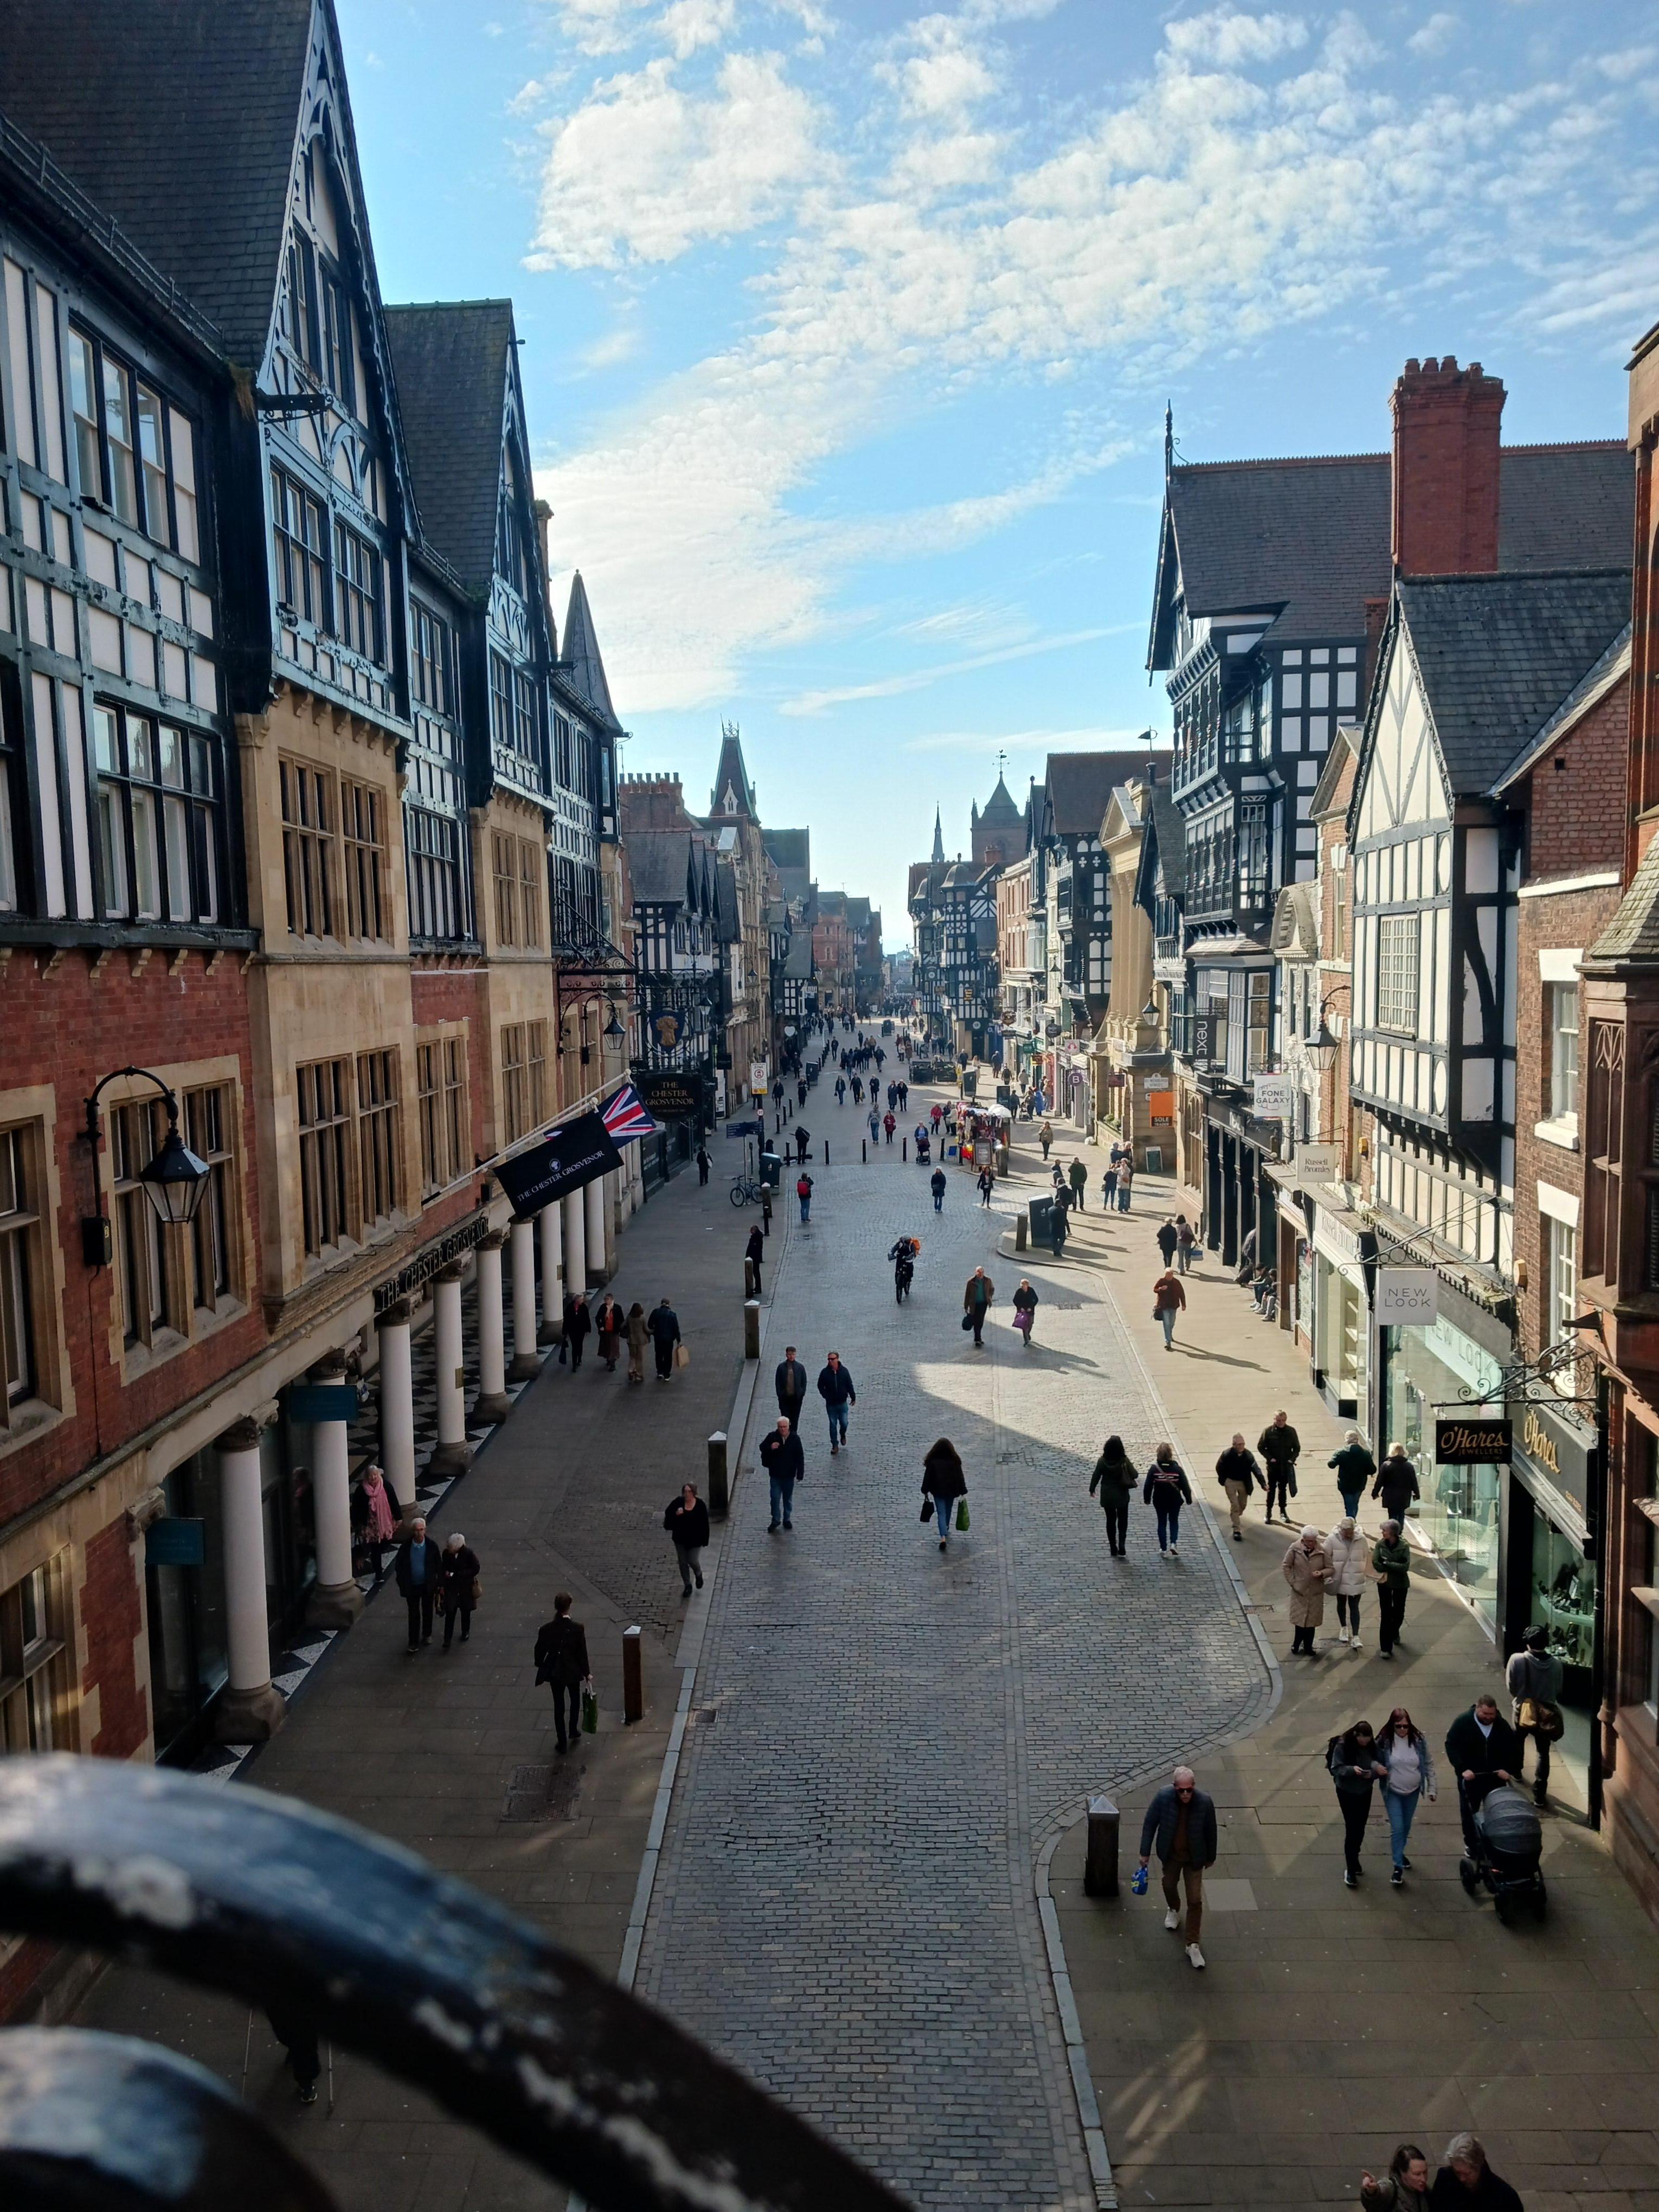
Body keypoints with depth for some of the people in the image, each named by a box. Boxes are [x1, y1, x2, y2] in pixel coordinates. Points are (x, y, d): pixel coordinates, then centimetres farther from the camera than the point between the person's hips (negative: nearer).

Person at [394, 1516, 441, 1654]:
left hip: (428, 1586, 1)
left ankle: (427, 1634, 38)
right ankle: (413, 1642, 13)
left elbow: (439, 1566, -5)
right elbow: (399, 1568, -3)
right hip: (412, 1586, -1)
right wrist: (402, 1586, -3)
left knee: (427, 1611, 18)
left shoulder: (432, 1546, -13)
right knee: (414, 1614, 4)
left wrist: (439, 1584, -4)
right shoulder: (405, 1547, -13)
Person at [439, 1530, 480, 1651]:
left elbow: (476, 1569, -15)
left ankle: (466, 1632, 38)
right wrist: (446, 1572, -10)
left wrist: (457, 1574, -20)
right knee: (450, 1612, -7)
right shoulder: (446, 1553, -8)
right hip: (451, 1587, 1)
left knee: (465, 1611, 15)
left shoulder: (469, 1553, -19)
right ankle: (447, 1640, -3)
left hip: (466, 1587, -1)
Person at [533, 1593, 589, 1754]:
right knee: (575, 1700, 27)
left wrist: (540, 1666, 17)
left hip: (555, 1673, 1)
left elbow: (540, 1651, -5)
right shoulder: (578, 1628, -20)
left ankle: (562, 1742, 20)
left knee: (559, 1706, 15)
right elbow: (582, 1652, -11)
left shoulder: (546, 1629, -17)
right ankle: (573, 1732, 39)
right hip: (573, 1672, -1)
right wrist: (586, 1672, 3)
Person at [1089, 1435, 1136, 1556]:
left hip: (1107, 1496, 1)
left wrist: (1092, 1489, 11)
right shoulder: (1124, 1461, -16)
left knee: (1111, 1521, 14)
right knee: (1123, 1521, 13)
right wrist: (1131, 1466, 11)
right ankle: (1122, 1547, -2)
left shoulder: (1102, 1461, -11)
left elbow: (1096, 1476, -4)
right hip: (1122, 1496, -1)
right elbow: (1135, 1475, -10)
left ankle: (1114, 1549, 17)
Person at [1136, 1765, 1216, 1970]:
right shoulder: (1163, 1797, -27)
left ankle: (1193, 1945, 18)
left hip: (1194, 1857, -1)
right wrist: (1145, 1852, -7)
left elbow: (1210, 1831, -10)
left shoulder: (1205, 1801, -27)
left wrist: (1211, 1857, 3)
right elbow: (1150, 1823, -12)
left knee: (1195, 1900, 2)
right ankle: (1174, 1911, 58)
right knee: (1169, 1885, 25)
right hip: (1170, 1855, 1)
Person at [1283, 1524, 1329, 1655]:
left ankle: (1308, 1646, 22)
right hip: (1299, 1590, -1)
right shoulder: (1295, 1549, -9)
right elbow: (1287, 1566, 1)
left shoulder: (1322, 1550, -8)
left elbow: (1330, 1568, 1)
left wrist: (1322, 1573, -19)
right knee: (1299, 1618, 3)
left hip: (1316, 1591, 1)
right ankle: (1297, 1644, 21)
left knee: (1312, 1619, 8)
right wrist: (1292, 1582, -5)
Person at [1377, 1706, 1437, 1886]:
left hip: (1413, 1791, 3)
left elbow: (1428, 1765, -2)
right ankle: (1398, 1866, 6)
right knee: (1397, 1829, -7)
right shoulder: (1384, 1741, -18)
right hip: (1393, 1793, -3)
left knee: (1406, 1827, 20)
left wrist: (1432, 1788, -1)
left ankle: (1400, 1854, 43)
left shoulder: (1419, 1740, -12)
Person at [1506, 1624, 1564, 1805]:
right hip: (1546, 1714, 0)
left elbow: (1511, 1688, -12)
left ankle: (1516, 1771, 50)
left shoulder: (1517, 1660, -21)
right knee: (1543, 1754, 13)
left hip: (1522, 1711, 0)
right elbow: (1558, 1690, -2)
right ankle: (1539, 1794, 12)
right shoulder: (1556, 1664, -15)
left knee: (1517, 1743, 28)